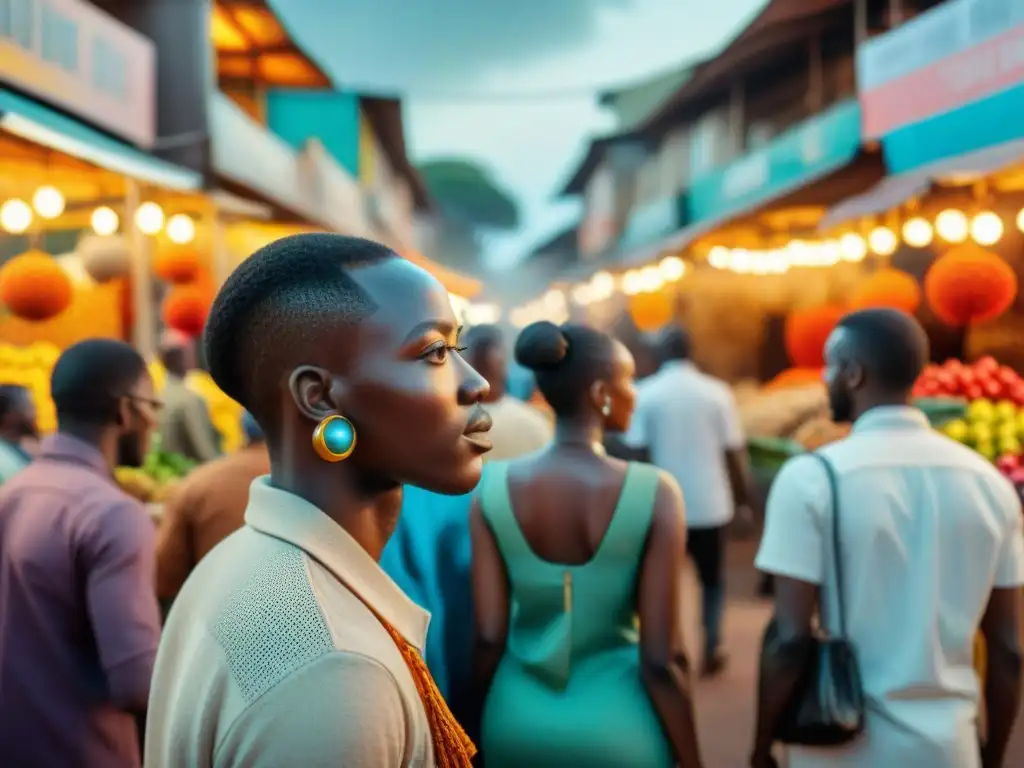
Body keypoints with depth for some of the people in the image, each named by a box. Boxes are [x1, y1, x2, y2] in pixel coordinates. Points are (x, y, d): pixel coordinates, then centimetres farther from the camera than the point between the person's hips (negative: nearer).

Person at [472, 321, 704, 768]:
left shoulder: (493, 489, -8)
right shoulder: (653, 493, -16)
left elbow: (487, 638, -5)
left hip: (518, 726, 3)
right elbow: (661, 659, -15)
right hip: (618, 731, -2)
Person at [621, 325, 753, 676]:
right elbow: (734, 452, -3)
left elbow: (638, 452, -8)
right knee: (713, 579, 18)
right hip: (710, 503, 1)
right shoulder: (716, 392, -4)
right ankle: (711, 650, 16)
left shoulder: (645, 393, -5)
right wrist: (744, 500, 7)